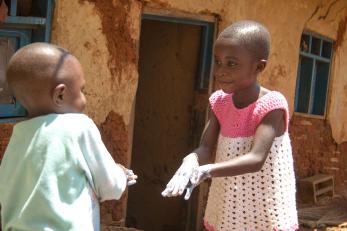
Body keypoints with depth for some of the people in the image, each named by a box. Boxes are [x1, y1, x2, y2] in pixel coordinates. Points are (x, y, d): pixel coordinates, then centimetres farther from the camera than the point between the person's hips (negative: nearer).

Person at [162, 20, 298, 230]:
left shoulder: (271, 106, -20)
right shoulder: (220, 102, -1)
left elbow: (256, 160, -30)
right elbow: (206, 148, -6)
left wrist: (207, 171, -44)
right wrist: (190, 162, -30)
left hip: (266, 214, -6)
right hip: (227, 210, 6)